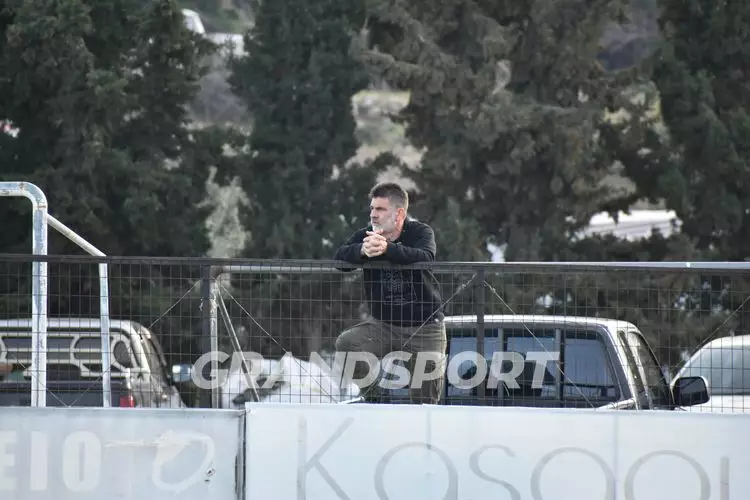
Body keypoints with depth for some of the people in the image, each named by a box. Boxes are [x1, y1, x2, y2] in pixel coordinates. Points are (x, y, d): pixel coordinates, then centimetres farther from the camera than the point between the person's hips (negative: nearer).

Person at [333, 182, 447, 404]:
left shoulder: (420, 232, -10)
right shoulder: (365, 235, -1)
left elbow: (426, 257, -32)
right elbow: (339, 257, -16)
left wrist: (387, 248, -49)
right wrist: (363, 250, -40)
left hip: (424, 327, -3)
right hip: (382, 324, 3)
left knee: (425, 400, -3)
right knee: (345, 344, -25)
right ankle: (373, 396, -5)